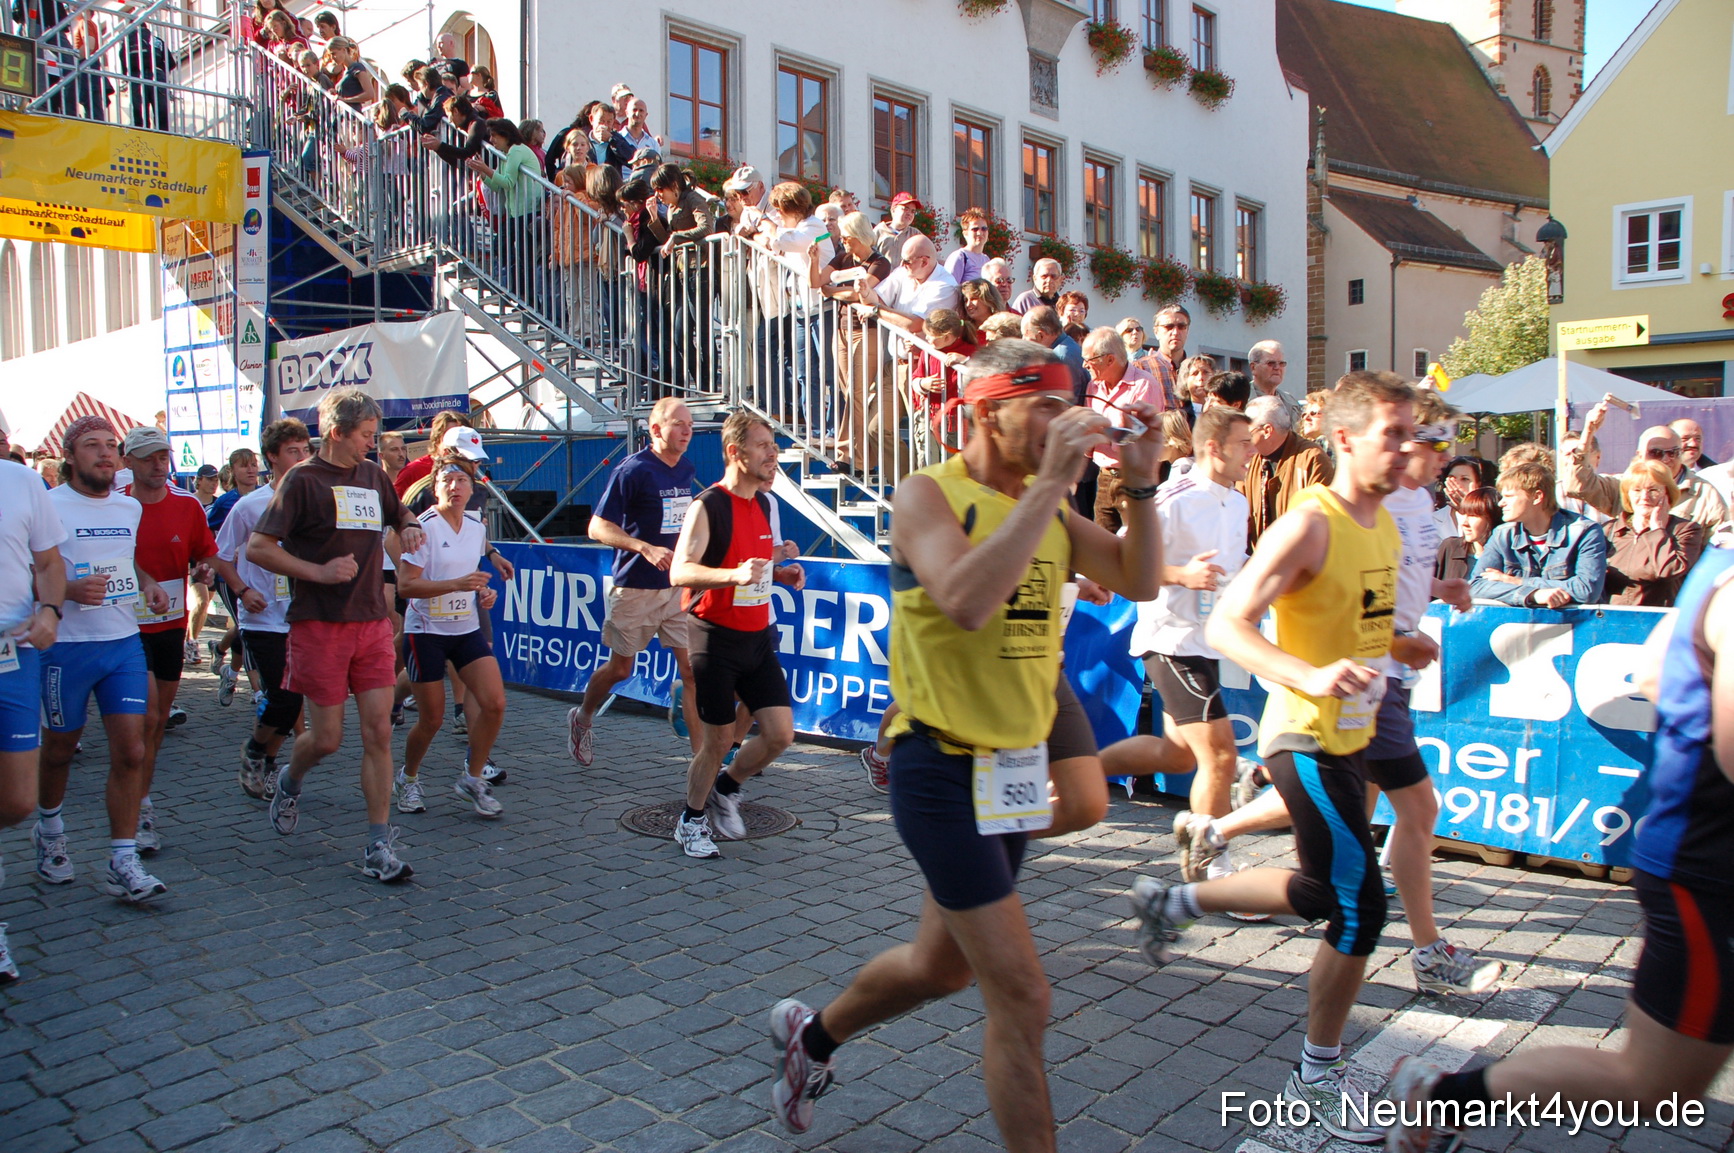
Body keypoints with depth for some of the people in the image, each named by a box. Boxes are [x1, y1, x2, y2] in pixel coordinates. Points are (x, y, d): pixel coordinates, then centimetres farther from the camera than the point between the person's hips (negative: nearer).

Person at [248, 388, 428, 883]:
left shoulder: (373, 475, 13)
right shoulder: (303, 479, -4)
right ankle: (290, 780, 37)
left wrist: (410, 527, 9)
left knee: (379, 733, -2)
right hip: (320, 626, -4)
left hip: (373, 624, 5)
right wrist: (318, 572, -16)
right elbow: (258, 548, -8)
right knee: (327, 738, 1)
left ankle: (379, 847, 4)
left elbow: (400, 514, 32)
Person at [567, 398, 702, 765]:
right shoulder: (632, 470, -13)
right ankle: (582, 718, 39)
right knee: (620, 669, 11)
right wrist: (646, 548, -25)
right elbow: (598, 528, -15)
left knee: (692, 667, -3)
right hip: (636, 588, -5)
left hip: (679, 586, 5)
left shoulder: (688, 471, 7)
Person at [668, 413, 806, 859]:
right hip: (717, 639, -7)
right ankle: (691, 819, 26)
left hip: (757, 637, 7)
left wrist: (779, 573, 6)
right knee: (718, 740, 2)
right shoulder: (707, 507, -14)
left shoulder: (763, 502, 10)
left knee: (780, 733, 2)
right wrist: (734, 575, -39)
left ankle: (725, 789, 28)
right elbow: (679, 572, -25)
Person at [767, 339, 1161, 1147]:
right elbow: (967, 600, -31)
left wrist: (1140, 482, -8)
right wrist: (1051, 484, -28)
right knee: (1021, 998, -5)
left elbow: (1138, 582, 3)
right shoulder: (929, 494, -13)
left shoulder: (1047, 506, 8)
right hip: (944, 770, -8)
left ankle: (812, 1034, 49)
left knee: (942, 965, 23)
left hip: (1017, 768, 8)